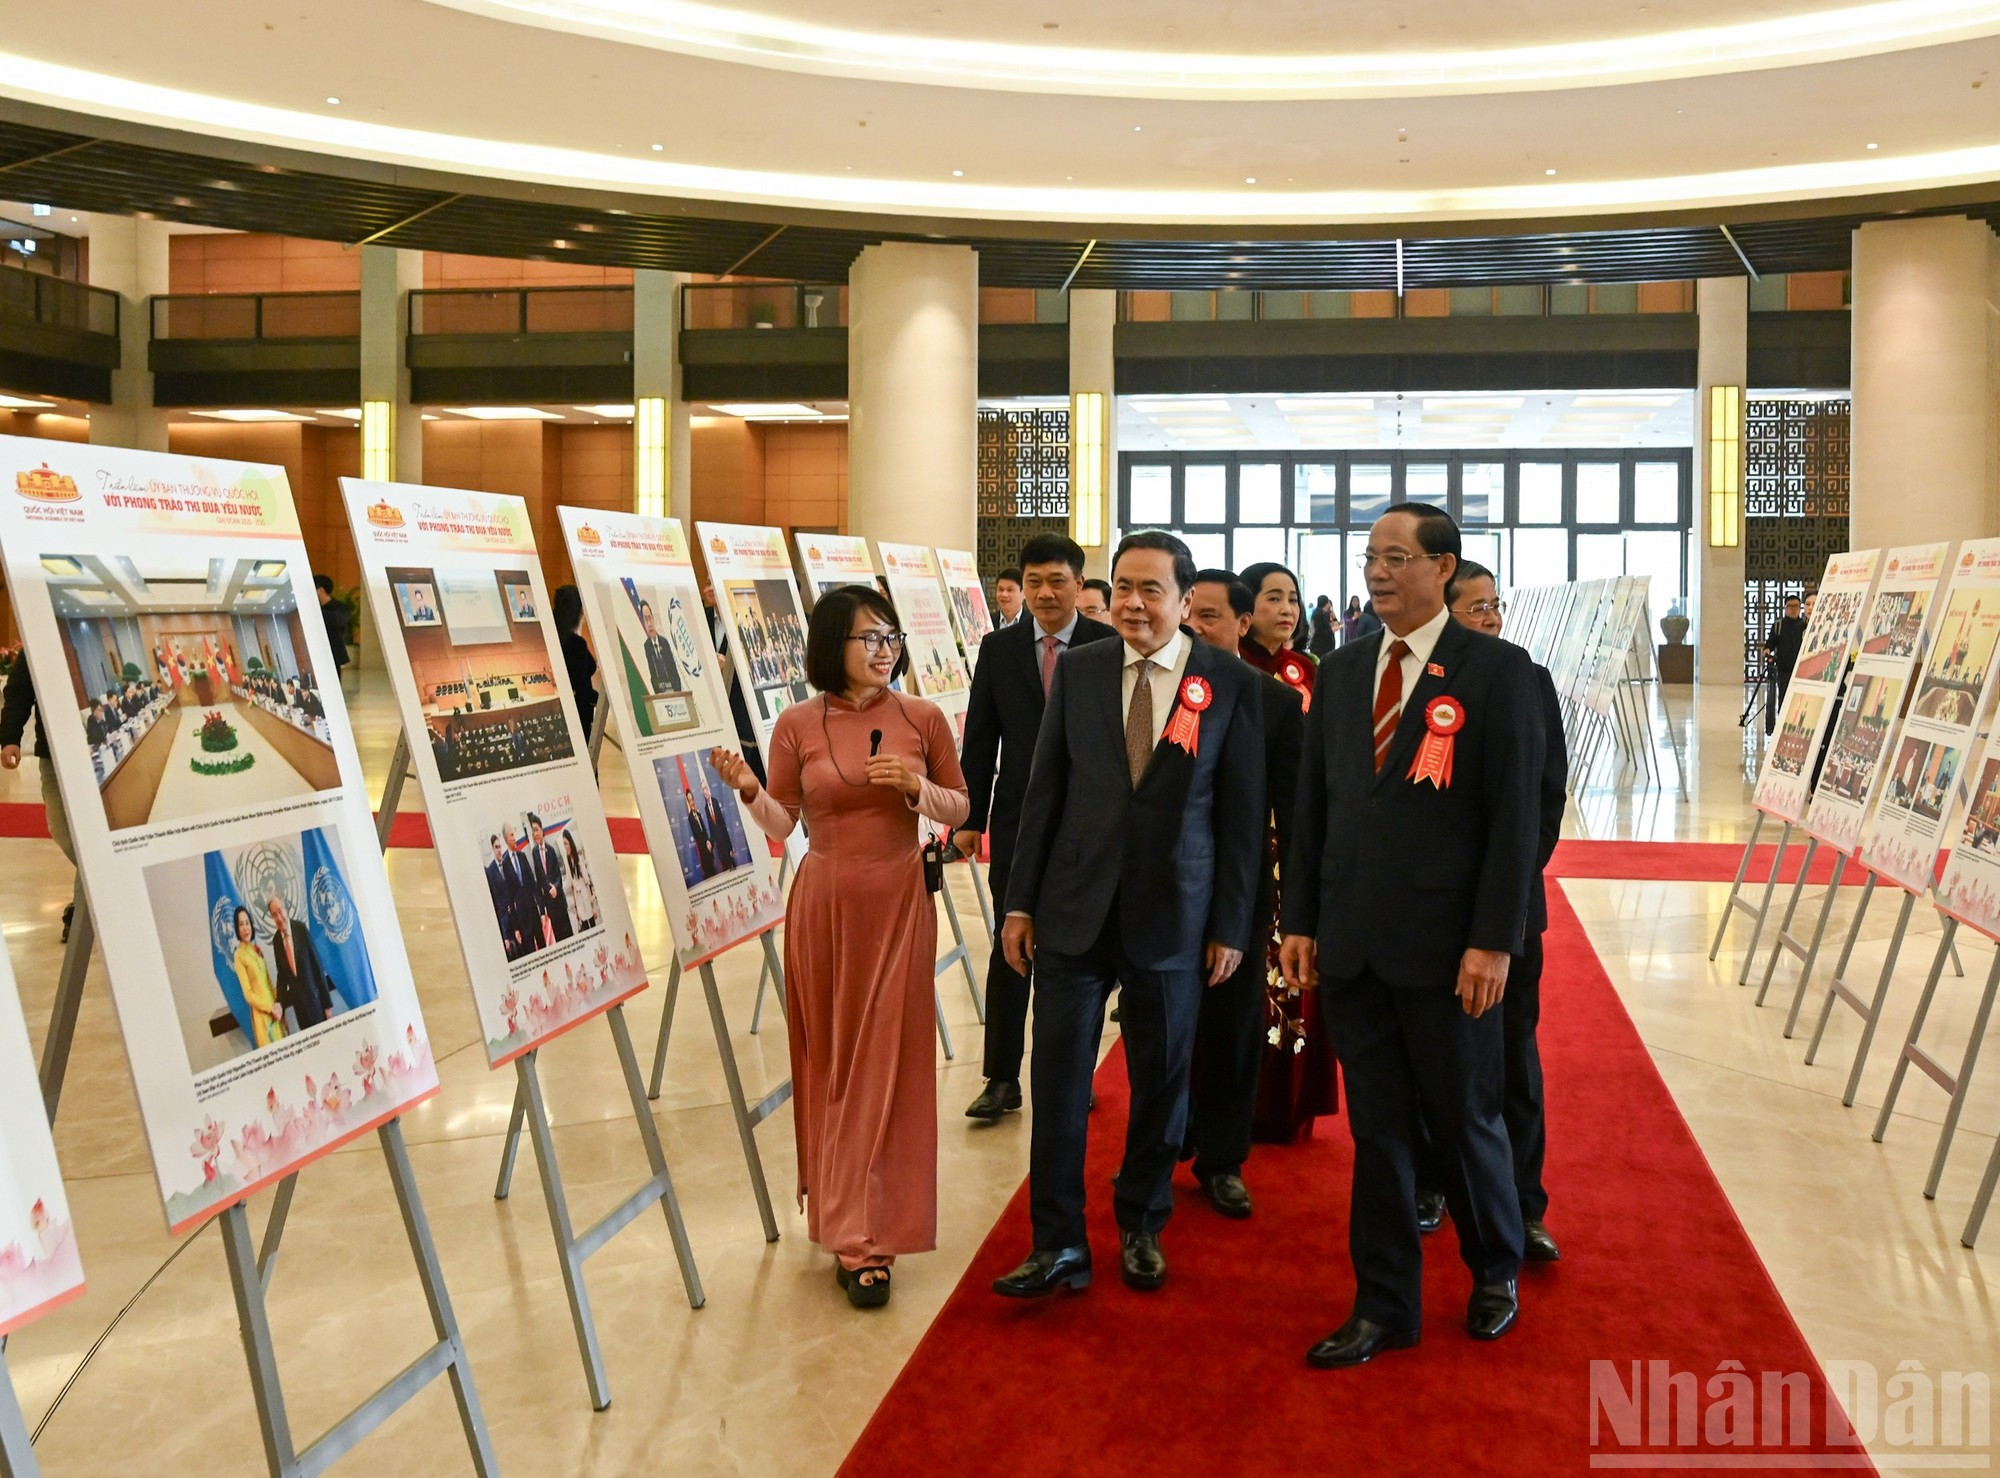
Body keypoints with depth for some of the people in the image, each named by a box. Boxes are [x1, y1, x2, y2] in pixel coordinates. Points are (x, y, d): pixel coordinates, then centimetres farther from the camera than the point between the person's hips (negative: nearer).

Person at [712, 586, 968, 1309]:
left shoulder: (923, 718, -1)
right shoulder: (797, 724, -2)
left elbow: (959, 809, 7)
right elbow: (782, 825, 1)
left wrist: (916, 788, -12)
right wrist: (748, 791, -18)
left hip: (899, 902, 0)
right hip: (824, 903, 0)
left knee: (887, 1061, 0)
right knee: (831, 1060, 8)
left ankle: (860, 1229, 7)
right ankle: (849, 1221, 22)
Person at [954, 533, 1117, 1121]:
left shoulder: (1110, 647, -4)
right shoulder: (999, 648, 4)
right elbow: (980, 739, 6)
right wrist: (971, 818, 1)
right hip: (1018, 820, 2)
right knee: (1010, 950, 5)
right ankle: (1002, 1078, 12)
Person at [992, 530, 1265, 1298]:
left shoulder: (1231, 684, -3)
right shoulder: (1077, 670, 4)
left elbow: (1243, 813, -1)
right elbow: (1044, 792, 6)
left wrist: (1231, 926, -3)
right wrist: (1020, 902, 3)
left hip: (1173, 917, -1)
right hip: (1075, 909, 1)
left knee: (1161, 1081, 11)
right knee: (1059, 1077, 0)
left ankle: (1141, 1227, 30)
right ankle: (1058, 1244, 11)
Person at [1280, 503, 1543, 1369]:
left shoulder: (1497, 672, -5)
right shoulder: (1342, 673, 10)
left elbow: (1516, 816, -9)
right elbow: (1312, 805, 12)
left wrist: (1493, 941, -14)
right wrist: (1299, 922, 8)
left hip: (1446, 944, -4)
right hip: (1351, 941, 4)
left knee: (1465, 1118, 10)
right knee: (1376, 1128, 10)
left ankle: (1495, 1272, 35)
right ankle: (1384, 1306, 21)